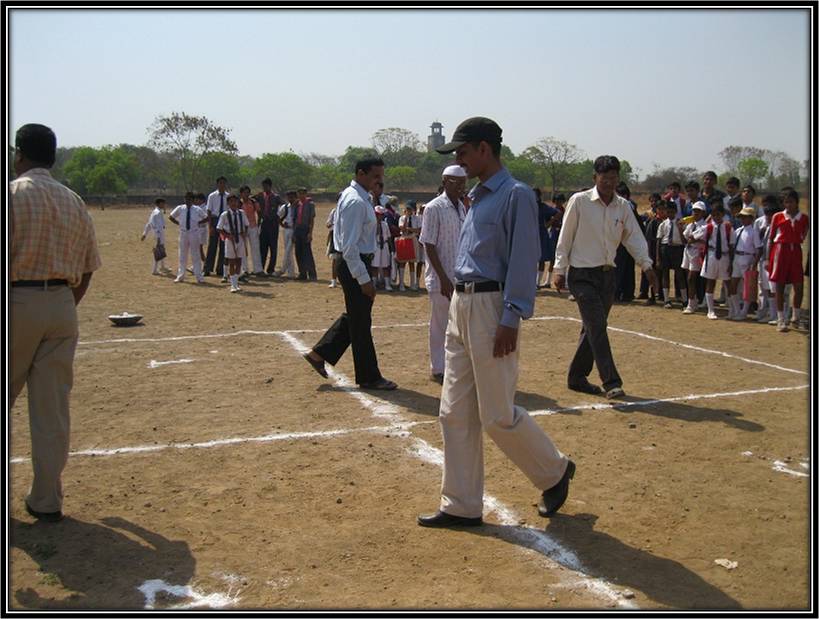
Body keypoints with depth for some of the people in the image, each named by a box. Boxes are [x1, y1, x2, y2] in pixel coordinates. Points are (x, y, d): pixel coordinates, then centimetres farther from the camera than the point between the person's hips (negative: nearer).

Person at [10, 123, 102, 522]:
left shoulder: (12, 193, -6)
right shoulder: (74, 202, 10)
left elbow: (5, 258, -14)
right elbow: (87, 269, 11)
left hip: (17, 302, -4)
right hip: (62, 306, 5)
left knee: (4, 399, 10)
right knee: (53, 408, 7)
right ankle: (47, 500, 14)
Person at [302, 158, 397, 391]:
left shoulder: (361, 198, 12)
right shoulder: (355, 201, -20)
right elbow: (349, 245, -24)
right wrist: (363, 279, -25)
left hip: (359, 262, 10)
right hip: (354, 264, -10)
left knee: (355, 316, 19)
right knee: (361, 321, 0)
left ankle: (319, 353, 26)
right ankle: (369, 378, 10)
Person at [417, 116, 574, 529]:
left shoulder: (516, 195, -9)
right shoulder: (476, 197, 18)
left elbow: (524, 261, -16)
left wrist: (510, 320, -22)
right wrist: (458, 310, 18)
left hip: (491, 306, -9)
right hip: (460, 306, 9)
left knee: (497, 414, -3)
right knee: (455, 413, 8)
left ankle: (554, 471, 22)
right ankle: (462, 506, 16)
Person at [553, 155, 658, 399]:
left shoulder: (623, 206, 7)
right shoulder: (579, 201, -7)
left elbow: (634, 237, 6)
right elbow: (565, 237, -4)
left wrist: (646, 265, -8)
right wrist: (560, 270, -5)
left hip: (607, 274, 6)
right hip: (582, 274, -5)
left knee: (594, 328, 10)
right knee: (598, 326, -13)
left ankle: (577, 377, 22)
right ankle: (611, 382, -12)